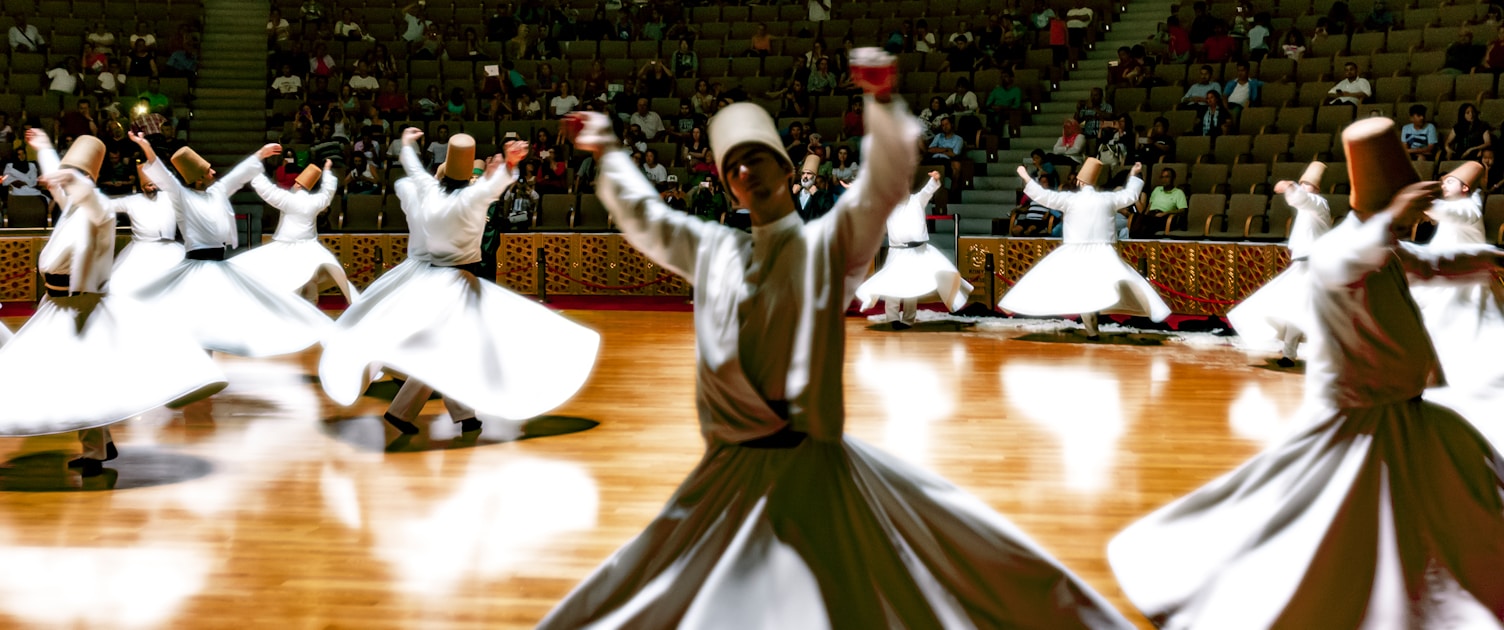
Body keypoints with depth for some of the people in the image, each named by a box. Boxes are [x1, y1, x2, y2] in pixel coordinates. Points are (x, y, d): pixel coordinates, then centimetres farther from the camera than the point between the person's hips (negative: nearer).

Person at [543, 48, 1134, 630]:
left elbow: (887, 177, -12)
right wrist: (609, 154, 31)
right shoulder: (713, 250, 14)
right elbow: (645, 219, 30)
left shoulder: (828, 242, 2)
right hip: (732, 468, 4)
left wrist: (882, 99, -27)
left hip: (814, 461, -4)